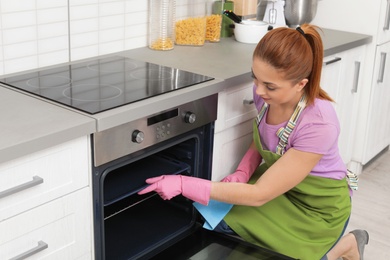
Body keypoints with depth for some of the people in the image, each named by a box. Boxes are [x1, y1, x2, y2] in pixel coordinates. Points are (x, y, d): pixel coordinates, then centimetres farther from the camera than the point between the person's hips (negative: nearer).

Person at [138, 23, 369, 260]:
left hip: (318, 205, -5)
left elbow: (260, 195, -31)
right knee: (222, 224, -15)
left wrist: (184, 185, -33)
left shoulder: (319, 125, -35)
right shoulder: (266, 92, -17)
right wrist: (241, 174, -14)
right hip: (277, 185, 6)